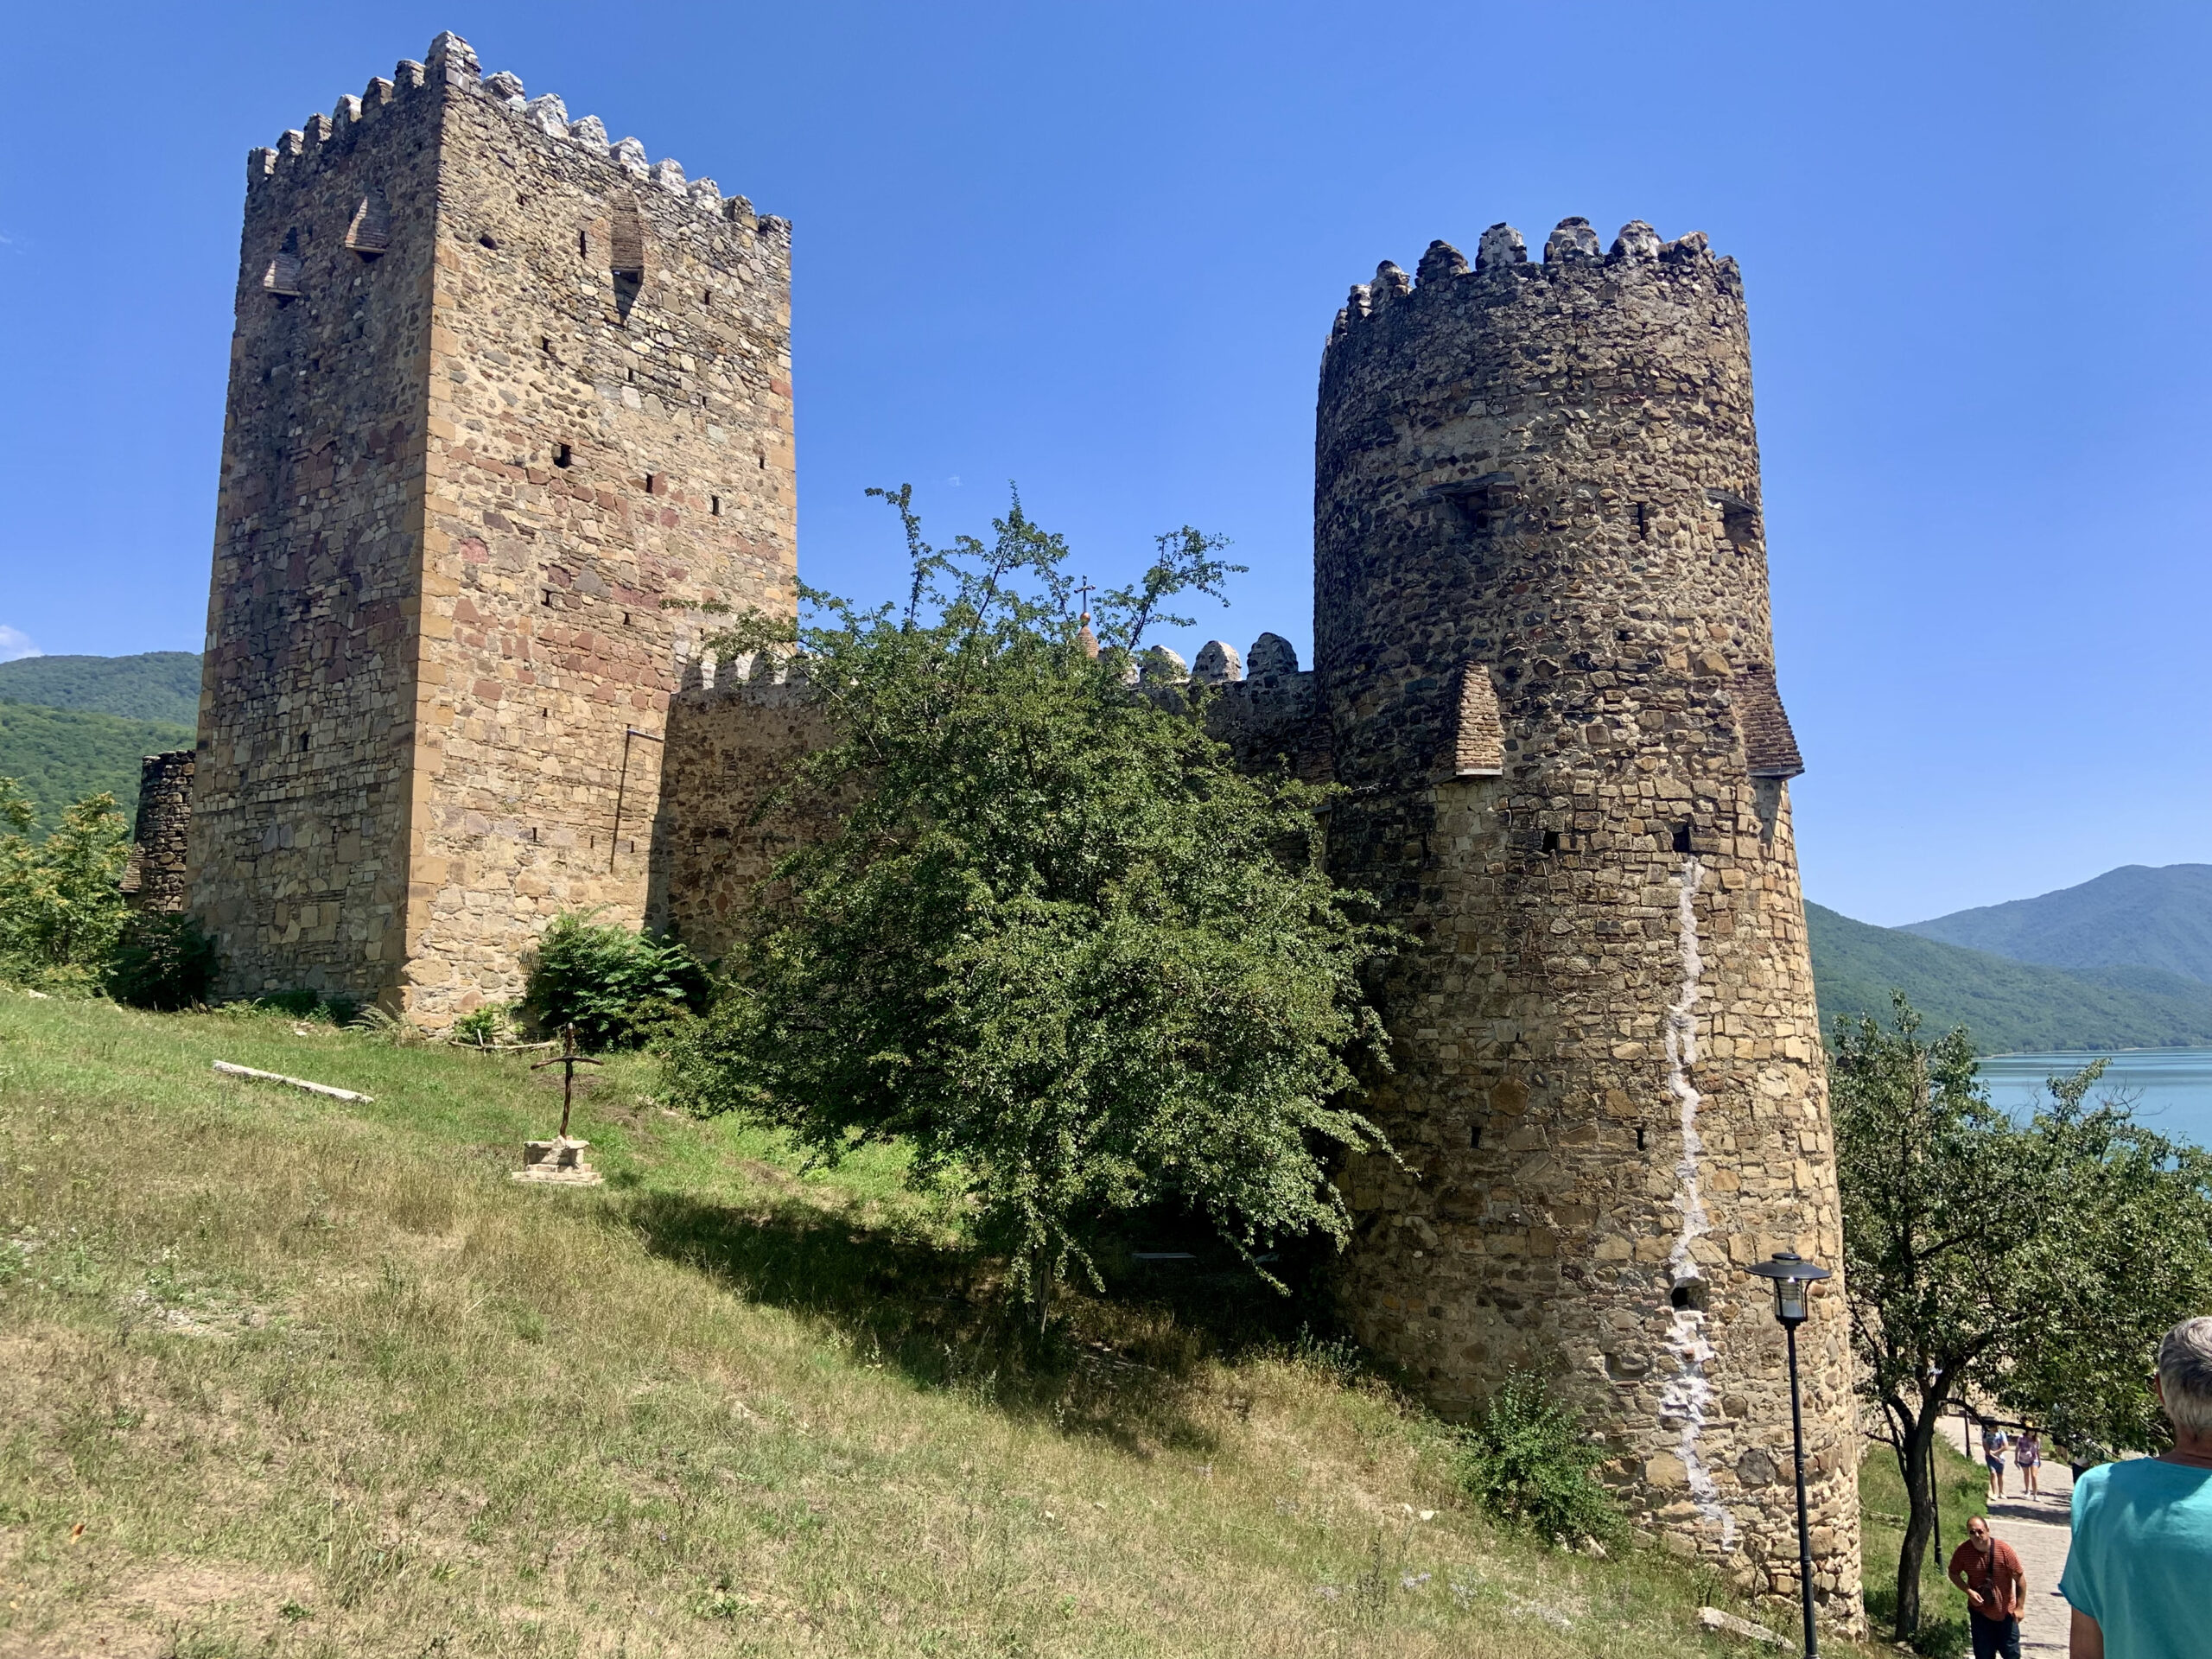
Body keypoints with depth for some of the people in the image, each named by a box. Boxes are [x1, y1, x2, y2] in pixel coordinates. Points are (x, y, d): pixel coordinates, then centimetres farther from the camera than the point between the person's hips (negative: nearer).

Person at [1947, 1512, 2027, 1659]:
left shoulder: (2005, 1550, -22)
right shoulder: (1963, 1551, -17)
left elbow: (2020, 1578, -12)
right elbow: (1954, 1573, -2)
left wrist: (2019, 1607, -11)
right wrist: (1969, 1591, -18)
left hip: (2005, 1612, -1)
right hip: (1980, 1612, 1)